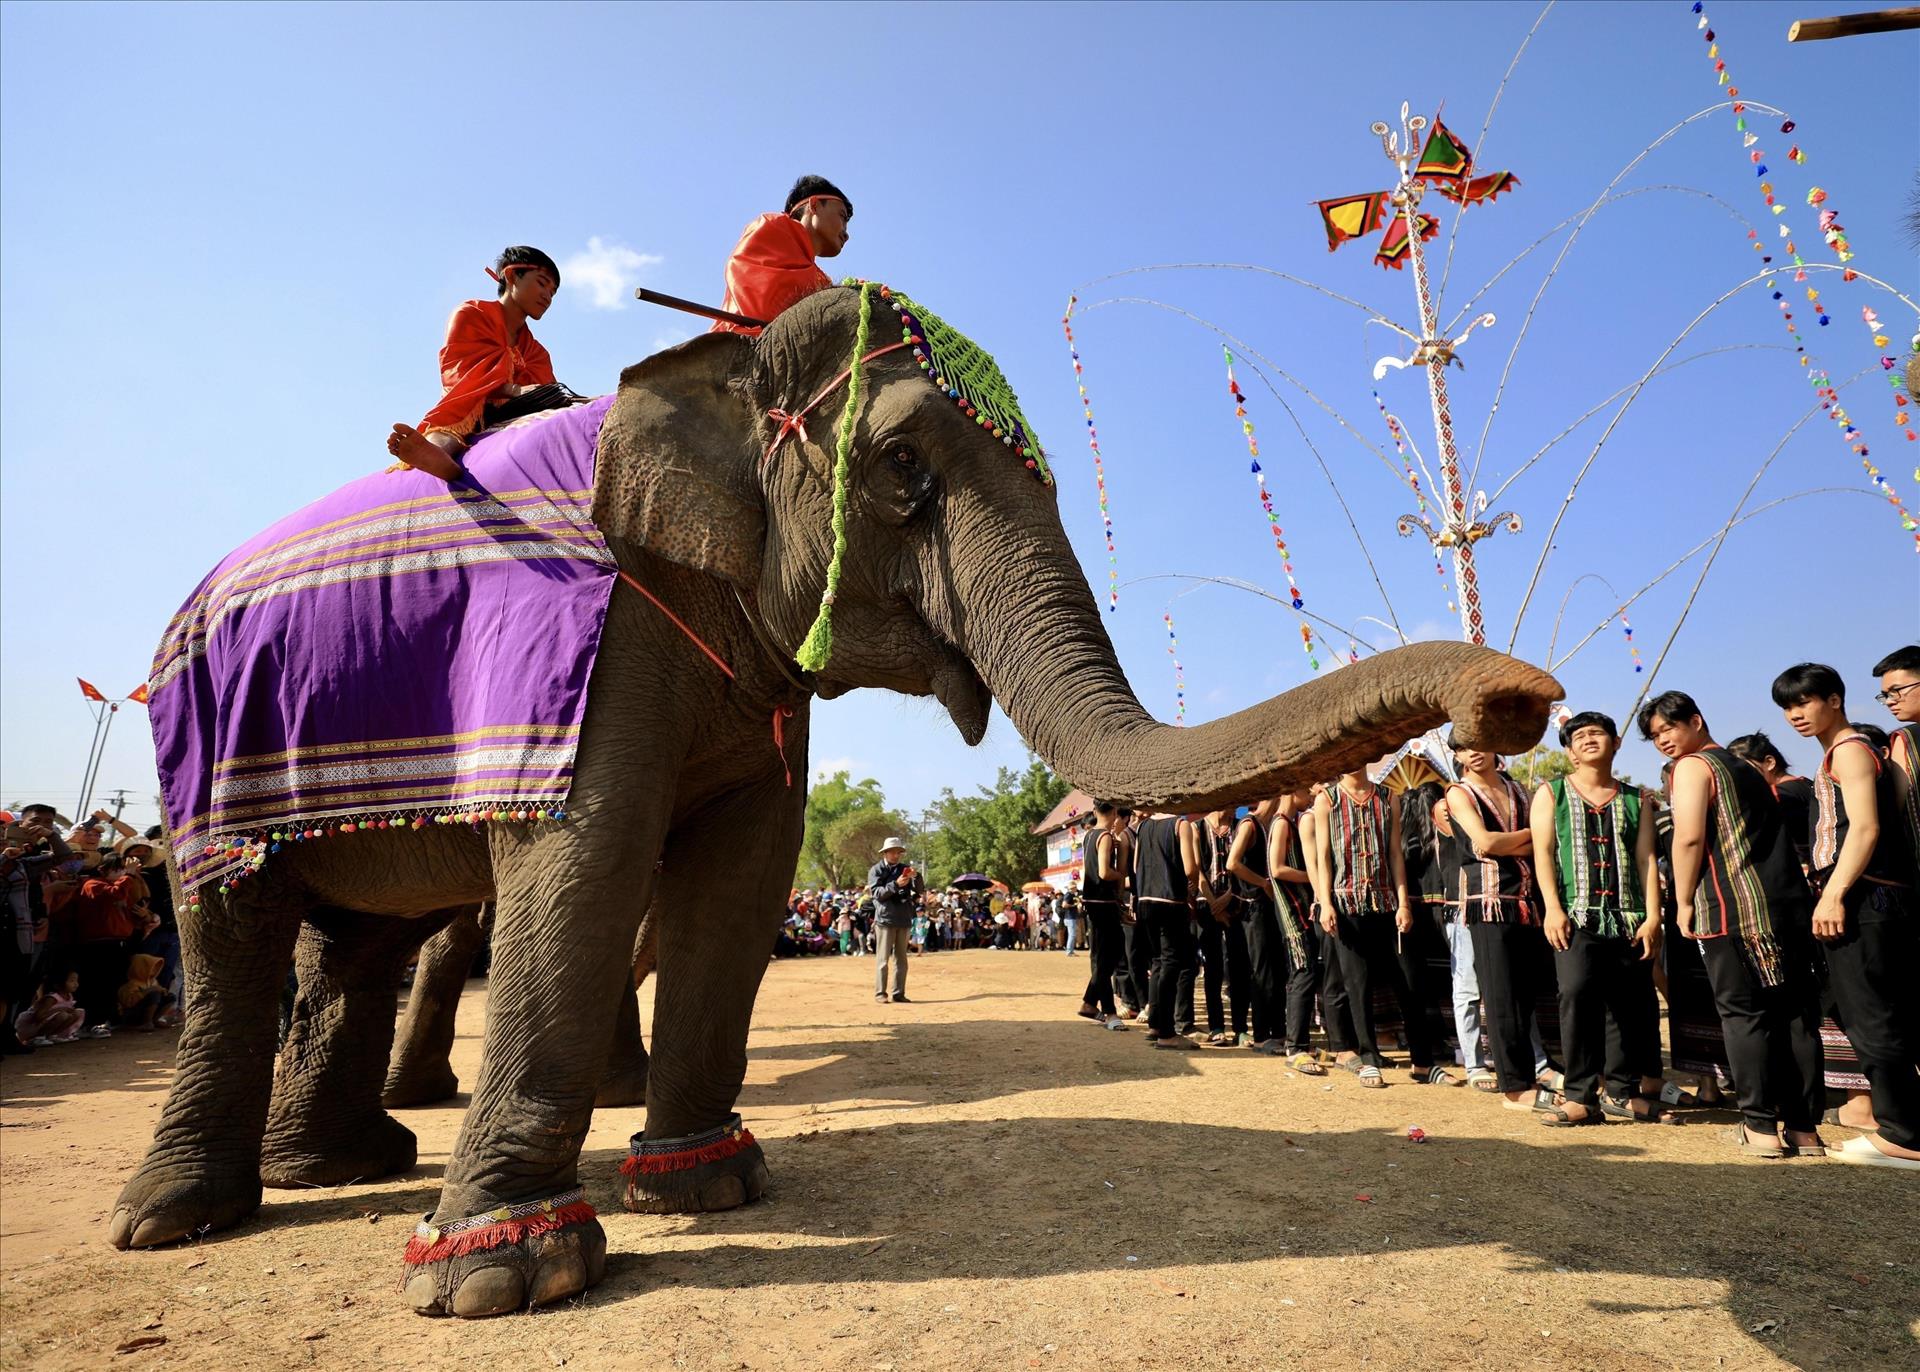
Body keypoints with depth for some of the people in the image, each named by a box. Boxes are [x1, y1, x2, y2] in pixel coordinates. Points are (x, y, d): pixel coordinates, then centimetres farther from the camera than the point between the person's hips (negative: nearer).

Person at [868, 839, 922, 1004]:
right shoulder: (877, 870, -1)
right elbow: (876, 893, -13)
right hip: (885, 919, -4)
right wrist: (896, 884, -24)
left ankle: (899, 993, 13)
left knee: (901, 959, 8)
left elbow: (921, 890, 4)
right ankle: (880, 993, 2)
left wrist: (916, 877, -16)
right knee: (883, 959, -3)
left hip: (903, 919, 5)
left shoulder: (905, 869, 10)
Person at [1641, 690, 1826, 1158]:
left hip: (1734, 910, -8)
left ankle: (1760, 1127, 0)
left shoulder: (1692, 767, -3)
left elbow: (1689, 837, -14)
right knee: (1796, 1013, 8)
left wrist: (1684, 903, -6)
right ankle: (1804, 1126, 12)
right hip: (1791, 905, 8)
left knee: (1744, 1014, -2)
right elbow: (1770, 835, 25)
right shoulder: (1748, 770, 23)